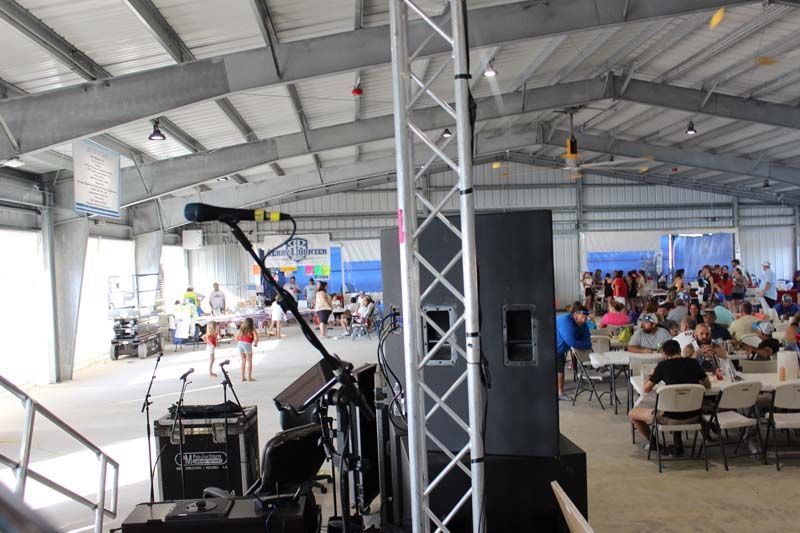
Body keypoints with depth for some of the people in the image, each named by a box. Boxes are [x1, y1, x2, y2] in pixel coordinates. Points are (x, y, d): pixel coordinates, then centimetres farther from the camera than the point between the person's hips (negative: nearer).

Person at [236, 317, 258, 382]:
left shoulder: (241, 329, 13)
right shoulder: (252, 330, -1)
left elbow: (236, 338, 16)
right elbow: (256, 338, -11)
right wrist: (255, 343, 7)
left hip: (240, 344, 5)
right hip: (247, 345, -5)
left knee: (243, 362, 16)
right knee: (249, 361, 7)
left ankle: (242, 377, 17)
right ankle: (249, 377, 6)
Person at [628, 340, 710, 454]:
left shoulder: (663, 365, -6)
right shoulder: (693, 363, 3)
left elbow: (646, 389, 2)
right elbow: (708, 385, 16)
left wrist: (650, 376, 21)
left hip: (673, 418, -5)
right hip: (694, 417, 5)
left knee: (632, 413, 15)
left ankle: (653, 443, 29)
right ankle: (678, 444, 28)